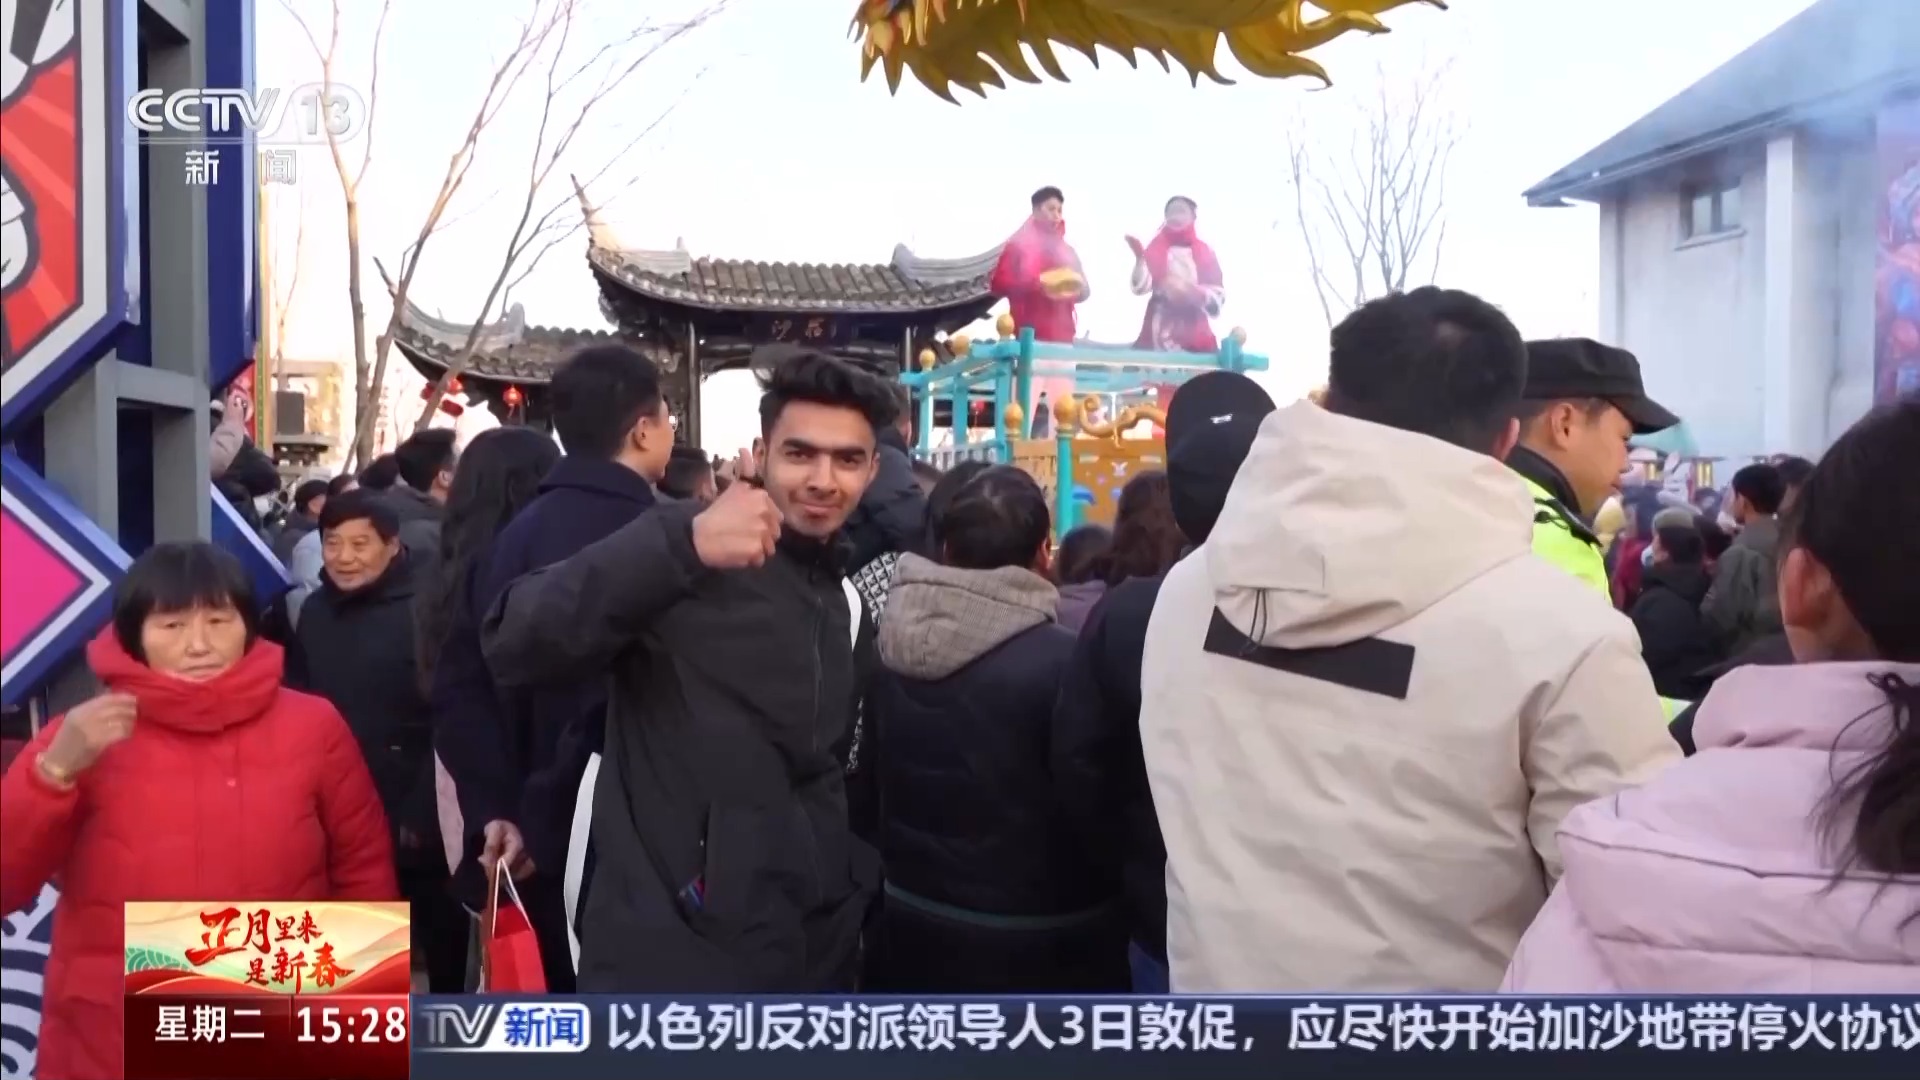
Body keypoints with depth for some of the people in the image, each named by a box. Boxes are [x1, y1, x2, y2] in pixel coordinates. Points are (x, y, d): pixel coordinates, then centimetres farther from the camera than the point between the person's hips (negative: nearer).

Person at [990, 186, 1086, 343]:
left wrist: (1075, 290, -1)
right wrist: (1037, 284, -19)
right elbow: (998, 283, -7)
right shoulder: (1019, 244, 3)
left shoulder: (1067, 250, 20)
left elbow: (1082, 291, 24)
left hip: (1063, 337, 6)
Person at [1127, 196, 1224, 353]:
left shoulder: (1205, 253, 9)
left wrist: (1193, 291, -13)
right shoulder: (1155, 249, 8)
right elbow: (1140, 287, -5)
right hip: (1160, 333, -1)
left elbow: (1218, 297, 4)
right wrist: (1139, 256, -18)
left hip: (1194, 335, 1)